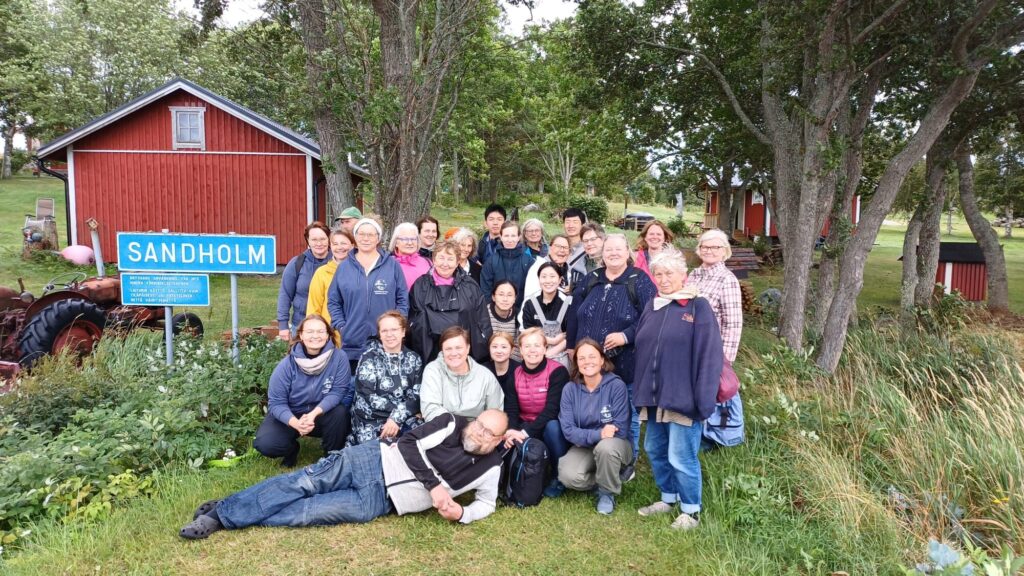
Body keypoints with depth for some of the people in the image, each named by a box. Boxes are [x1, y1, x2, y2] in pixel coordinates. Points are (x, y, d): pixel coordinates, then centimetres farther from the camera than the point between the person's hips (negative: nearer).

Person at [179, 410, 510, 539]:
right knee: (305, 482, -15)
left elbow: (487, 503, 12)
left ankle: (225, 521, -4)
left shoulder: (489, 469, 3)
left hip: (379, 501, 0)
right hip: (374, 461, 0)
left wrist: (461, 513, -9)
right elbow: (411, 444, -5)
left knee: (307, 512, -12)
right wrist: (434, 484, -16)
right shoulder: (452, 424, 0)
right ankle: (222, 510, -4)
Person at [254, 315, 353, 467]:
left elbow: (338, 391, -19)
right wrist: (295, 423, -36)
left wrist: (314, 414, -34)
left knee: (340, 412, -32)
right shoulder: (287, 365, -19)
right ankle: (292, 448, 13)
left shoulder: (339, 358, -20)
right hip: (290, 415, 0)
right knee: (264, 443, -24)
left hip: (322, 414, 0)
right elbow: (276, 403, -17)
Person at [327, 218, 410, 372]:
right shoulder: (344, 266, 8)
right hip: (352, 343, 2)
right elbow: (333, 301, 11)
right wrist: (341, 326, 0)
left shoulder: (392, 265, 4)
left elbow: (403, 300, 5)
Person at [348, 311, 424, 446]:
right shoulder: (369, 357, 1)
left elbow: (416, 396, -1)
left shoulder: (413, 359, 9)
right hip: (371, 421, -2)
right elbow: (367, 395, -9)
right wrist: (401, 409, -15)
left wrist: (397, 417, -18)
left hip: (404, 420, 2)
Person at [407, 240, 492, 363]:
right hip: (429, 354, 0)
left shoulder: (470, 287, 5)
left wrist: (482, 352, 2)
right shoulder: (420, 286, 5)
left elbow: (483, 322, 7)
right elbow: (412, 319, 9)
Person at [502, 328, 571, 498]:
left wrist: (526, 432, -34)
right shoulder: (515, 374, -1)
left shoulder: (557, 371, -16)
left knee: (552, 426, -37)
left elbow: (552, 409, -25)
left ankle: (561, 477, -14)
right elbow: (511, 408, -7)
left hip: (551, 426, -3)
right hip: (525, 426, 3)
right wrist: (512, 430, -29)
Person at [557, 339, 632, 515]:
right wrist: (598, 434, -30)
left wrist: (595, 436, -22)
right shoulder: (570, 389, -8)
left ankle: (607, 491, -6)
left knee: (605, 448, -37)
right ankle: (610, 476, 5)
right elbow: (568, 430, -14)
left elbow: (620, 430, -16)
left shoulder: (616, 385, -16)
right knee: (568, 476, -26)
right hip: (584, 446, 2)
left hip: (614, 444, -2)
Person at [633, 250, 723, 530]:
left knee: (681, 458, 0)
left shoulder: (698, 307, -8)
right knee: (655, 451, 16)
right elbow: (640, 350, 16)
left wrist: (704, 399, -18)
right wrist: (640, 390, 11)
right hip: (654, 396, 7)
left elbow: (709, 356, -13)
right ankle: (668, 498, 36)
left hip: (682, 398, -7)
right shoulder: (651, 307, 11)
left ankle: (690, 510, 20)